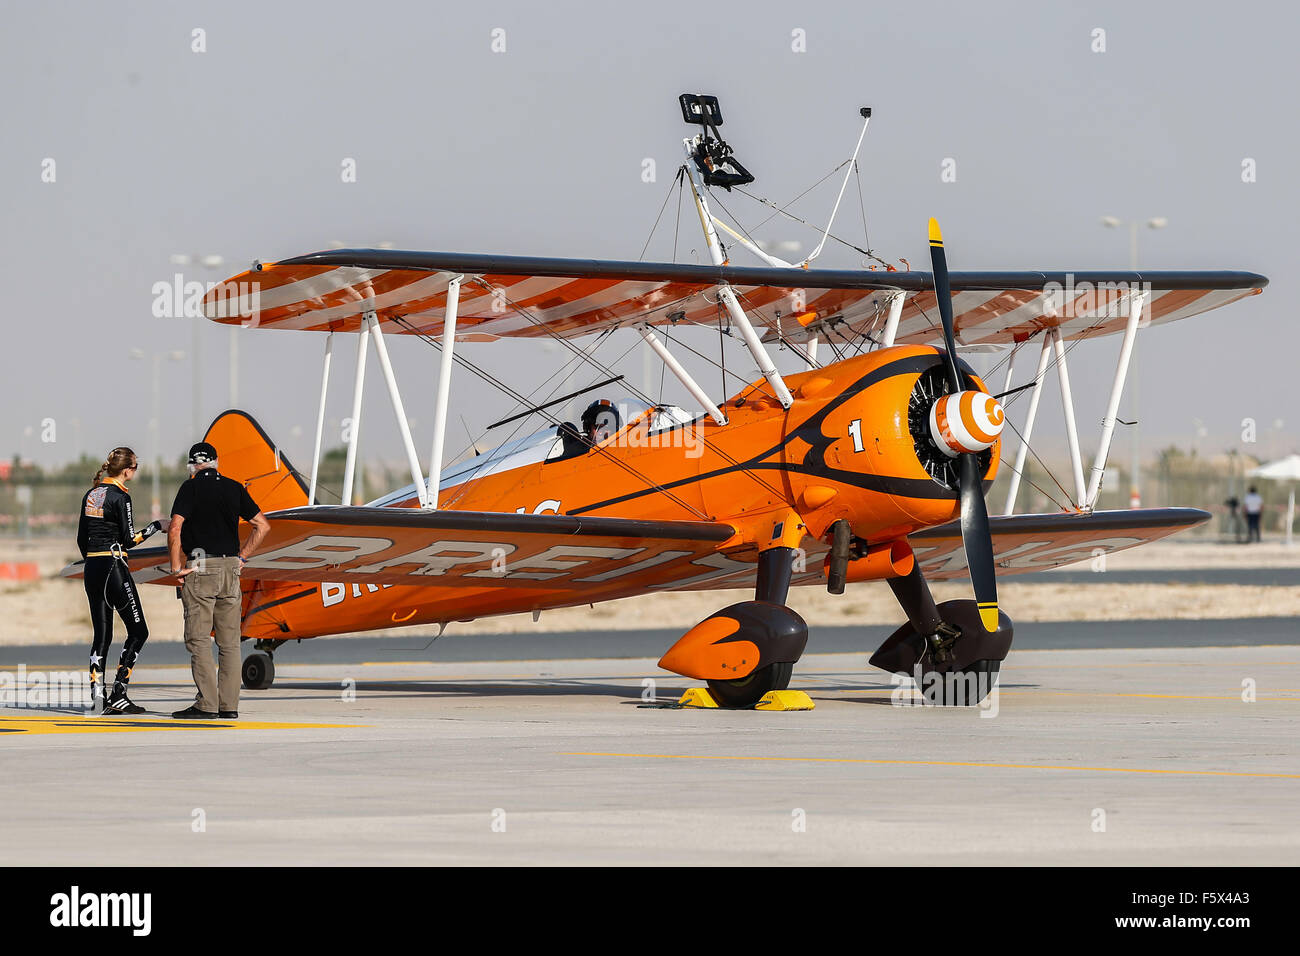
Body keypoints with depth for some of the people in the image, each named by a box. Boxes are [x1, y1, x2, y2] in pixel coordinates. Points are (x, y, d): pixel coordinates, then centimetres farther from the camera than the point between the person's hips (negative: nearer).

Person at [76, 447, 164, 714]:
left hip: (92, 568, 8)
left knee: (102, 632, 11)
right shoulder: (119, 497, -11)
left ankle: (97, 691, 2)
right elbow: (129, 540, -12)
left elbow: (82, 539, 15)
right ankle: (118, 696, -6)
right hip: (114, 567, -8)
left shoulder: (91, 495, 11)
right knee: (138, 631, 0)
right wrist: (155, 527, -1)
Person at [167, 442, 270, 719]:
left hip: (200, 569, -5)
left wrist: (176, 566, -6)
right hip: (230, 567, 5)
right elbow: (262, 525, 11)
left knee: (198, 640, -3)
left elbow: (175, 529, -15)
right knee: (229, 642, 7)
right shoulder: (234, 488, 10)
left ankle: (207, 704, -8)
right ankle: (229, 705, 7)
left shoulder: (192, 488, -5)